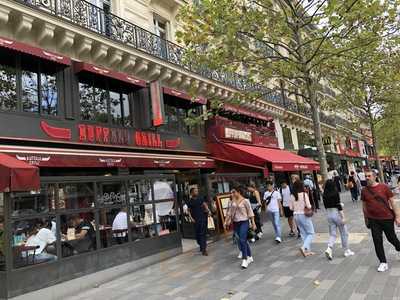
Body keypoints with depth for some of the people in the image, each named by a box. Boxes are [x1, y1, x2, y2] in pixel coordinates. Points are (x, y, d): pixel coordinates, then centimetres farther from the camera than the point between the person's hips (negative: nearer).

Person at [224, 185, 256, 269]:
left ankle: (244, 259, -5)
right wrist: (226, 221, 1)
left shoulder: (245, 201, -8)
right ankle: (249, 257, 26)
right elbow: (229, 212, 7)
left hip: (244, 222, -5)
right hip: (235, 223, 5)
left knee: (242, 240, -13)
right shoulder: (232, 201, 6)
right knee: (243, 240, 13)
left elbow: (250, 212, -7)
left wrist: (253, 223, -8)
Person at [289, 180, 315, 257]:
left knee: (303, 234, 16)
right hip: (304, 215, -5)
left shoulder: (292, 196, 0)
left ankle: (308, 250, 21)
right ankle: (304, 247, -11)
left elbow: (291, 207, 4)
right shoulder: (304, 194, -14)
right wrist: (311, 207, 6)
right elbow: (308, 206, -15)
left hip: (296, 215, 5)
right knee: (311, 233, 6)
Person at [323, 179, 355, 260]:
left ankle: (329, 249, -10)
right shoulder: (335, 193, -13)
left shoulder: (324, 195, 1)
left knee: (332, 234, 10)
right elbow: (339, 206, -16)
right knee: (344, 233, 14)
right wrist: (343, 217, -13)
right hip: (337, 214, -4)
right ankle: (347, 251, 24)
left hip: (329, 214, 4)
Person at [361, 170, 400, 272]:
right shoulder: (364, 191, -1)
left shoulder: (384, 187, -8)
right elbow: (364, 206, 8)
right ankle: (383, 262, 14)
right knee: (377, 241, 2)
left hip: (387, 218, -2)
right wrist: (366, 220, 12)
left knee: (392, 238, 14)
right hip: (373, 220, 2)